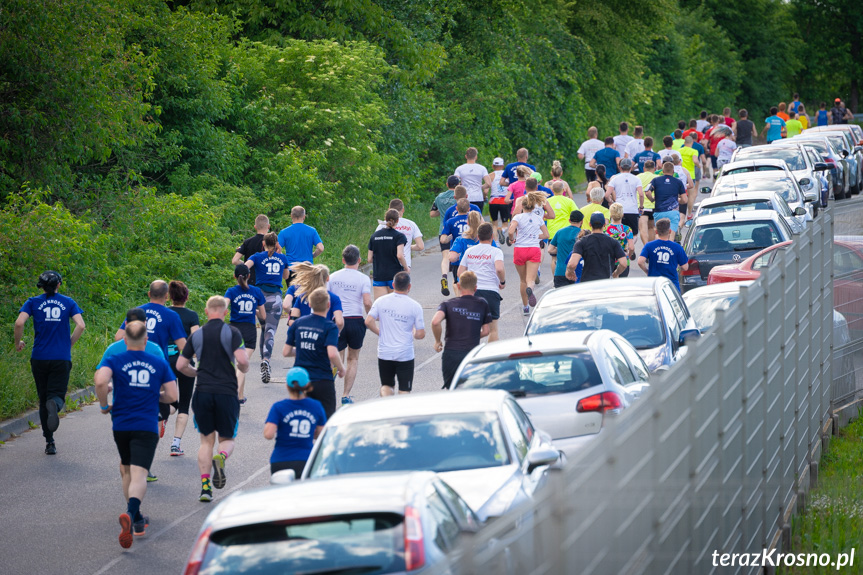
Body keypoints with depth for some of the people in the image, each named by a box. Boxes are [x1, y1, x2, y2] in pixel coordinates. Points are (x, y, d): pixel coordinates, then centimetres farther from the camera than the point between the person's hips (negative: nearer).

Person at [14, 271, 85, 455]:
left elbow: (19, 323, -11)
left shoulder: (33, 302, 3)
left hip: (39, 357, 1)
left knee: (43, 399, 11)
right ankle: (55, 404, -38)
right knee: (57, 395, 0)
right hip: (61, 357, 0)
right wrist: (69, 344, 10)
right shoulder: (68, 302, 5)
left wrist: (18, 343, 6)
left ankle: (49, 442, 10)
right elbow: (81, 325, -5)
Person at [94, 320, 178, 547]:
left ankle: (136, 520, 30)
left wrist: (103, 405, -3)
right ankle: (131, 514, -37)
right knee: (139, 475, -11)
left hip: (121, 425, 1)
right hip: (147, 427, -1)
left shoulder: (115, 360, 0)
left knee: (126, 470, 22)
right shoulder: (160, 364, 5)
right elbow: (173, 396, 3)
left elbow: (100, 381, -20)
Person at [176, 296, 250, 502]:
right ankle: (221, 457, -24)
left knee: (206, 440, 11)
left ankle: (205, 485, -2)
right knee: (227, 439, 11)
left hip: (202, 392, 2)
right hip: (227, 392, -2)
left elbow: (181, 365, 9)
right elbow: (242, 360, -14)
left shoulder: (197, 335, 8)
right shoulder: (232, 332, -3)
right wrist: (244, 369, 9)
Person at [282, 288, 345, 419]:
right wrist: (341, 369, -6)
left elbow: (286, 352, 6)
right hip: (323, 381, -4)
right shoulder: (330, 327, -12)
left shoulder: (298, 323, 3)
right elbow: (332, 354, -25)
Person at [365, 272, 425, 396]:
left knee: (387, 385, 18)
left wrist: (380, 333, 9)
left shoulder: (381, 301, -1)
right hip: (405, 355, -2)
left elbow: (368, 322, -7)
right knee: (404, 391, 6)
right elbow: (421, 334, -8)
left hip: (384, 353, 2)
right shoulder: (415, 306, -7)